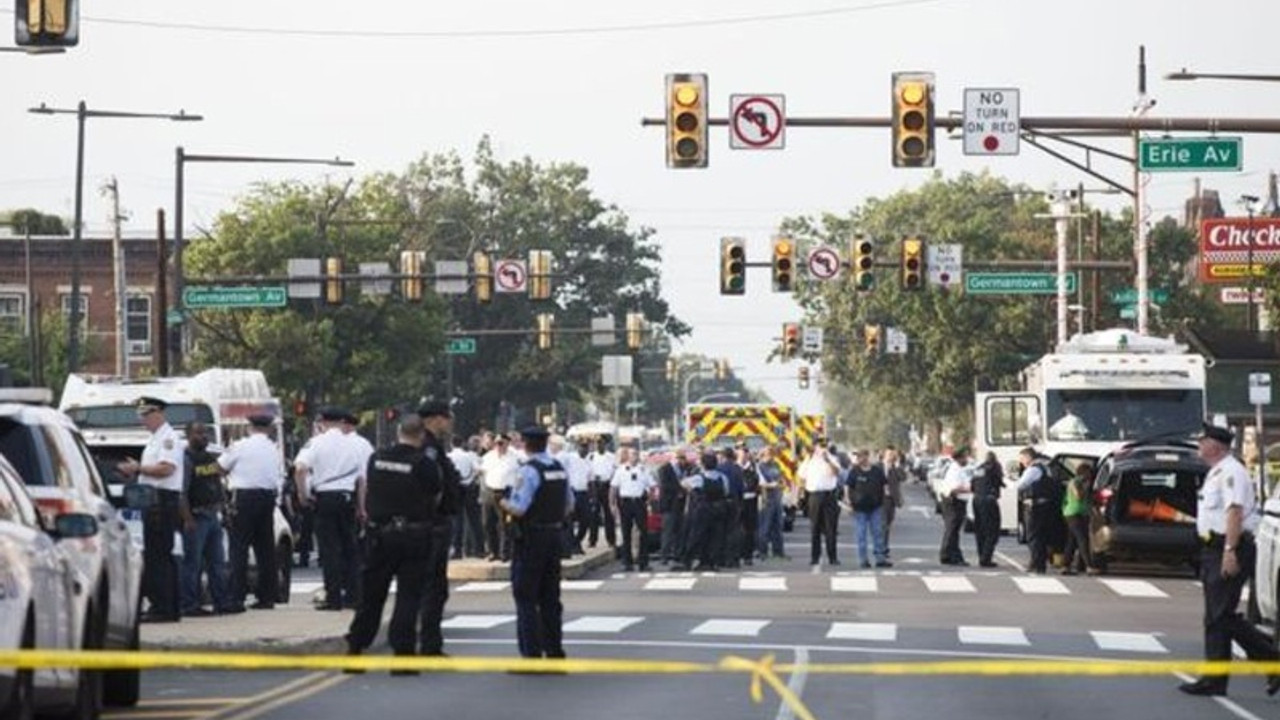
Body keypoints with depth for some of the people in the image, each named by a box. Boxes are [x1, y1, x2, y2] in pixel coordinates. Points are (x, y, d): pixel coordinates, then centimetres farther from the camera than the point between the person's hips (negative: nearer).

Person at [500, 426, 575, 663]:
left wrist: (505, 504, -1)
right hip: (554, 535, 7)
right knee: (550, 597, 14)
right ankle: (554, 651, 16)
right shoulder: (560, 469, 8)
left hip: (531, 537, -7)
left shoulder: (529, 470, -16)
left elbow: (519, 508, -21)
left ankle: (531, 655, -6)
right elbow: (569, 505, 15)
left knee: (526, 599, -3)